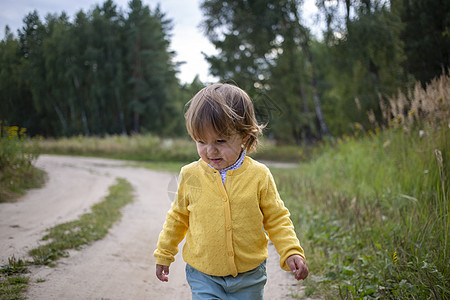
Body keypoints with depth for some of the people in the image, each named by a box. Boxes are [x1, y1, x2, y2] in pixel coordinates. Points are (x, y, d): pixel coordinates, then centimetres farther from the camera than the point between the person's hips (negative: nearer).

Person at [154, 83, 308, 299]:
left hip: (249, 275, 0)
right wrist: (164, 254, 16)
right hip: (203, 275, 0)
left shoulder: (258, 175, -9)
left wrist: (291, 252, -12)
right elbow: (178, 217, 10)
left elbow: (276, 219, 0)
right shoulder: (190, 175, -6)